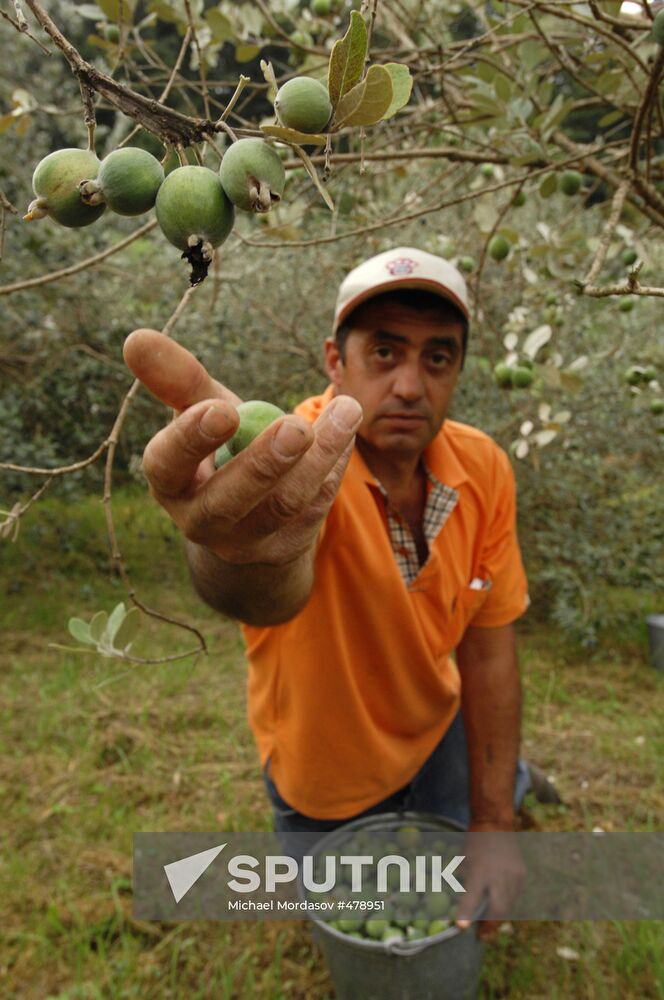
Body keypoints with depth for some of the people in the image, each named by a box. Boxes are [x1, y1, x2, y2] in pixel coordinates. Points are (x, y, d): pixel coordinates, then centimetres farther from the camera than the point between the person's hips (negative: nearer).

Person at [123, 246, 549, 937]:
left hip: (436, 735, 3)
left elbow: (487, 649, -12)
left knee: (463, 907, 28)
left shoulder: (484, 469, -20)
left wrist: (493, 821, -9)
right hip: (325, 776, -2)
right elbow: (268, 597, -58)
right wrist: (252, 554, -83)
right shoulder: (297, 463, -35)